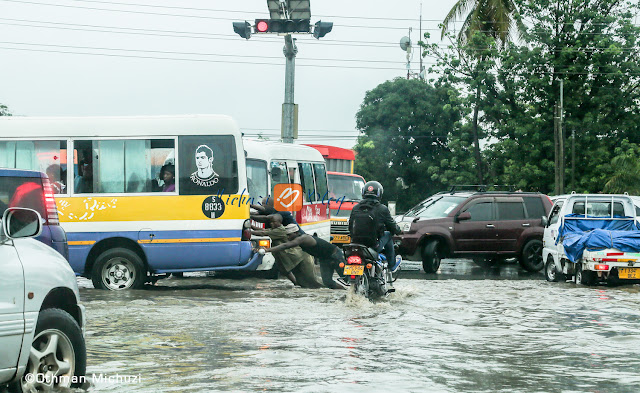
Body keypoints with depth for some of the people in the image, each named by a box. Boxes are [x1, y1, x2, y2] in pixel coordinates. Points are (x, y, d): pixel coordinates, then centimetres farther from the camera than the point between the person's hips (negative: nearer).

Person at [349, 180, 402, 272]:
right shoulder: (382, 209, -6)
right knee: (387, 235, 24)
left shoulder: (355, 208, 6)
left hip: (356, 244, 4)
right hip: (373, 245, -4)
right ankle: (392, 265, 31)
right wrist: (399, 231, 28)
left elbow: (350, 227, 15)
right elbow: (392, 226, 5)